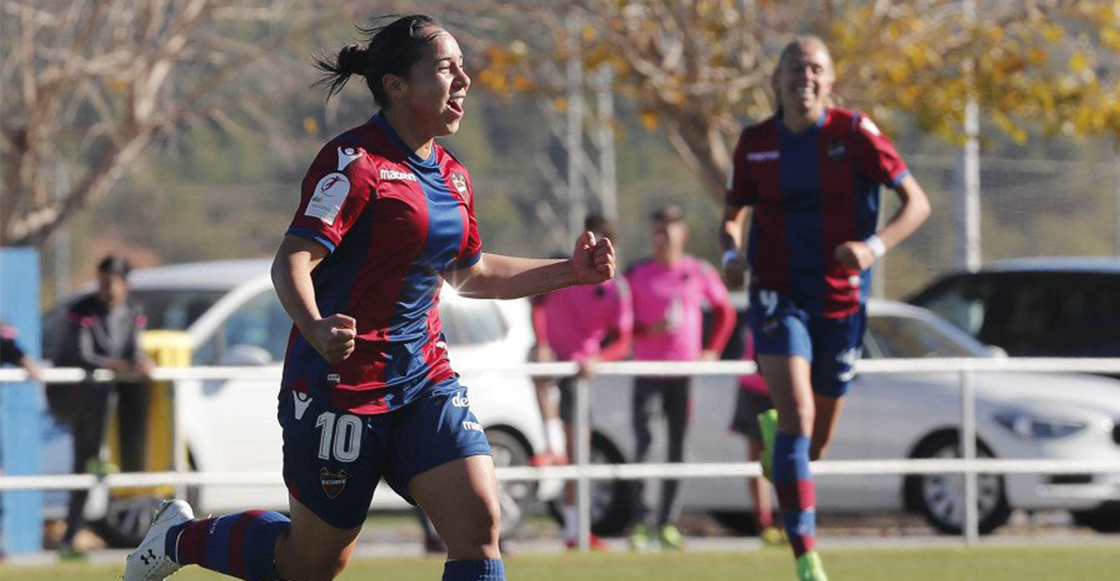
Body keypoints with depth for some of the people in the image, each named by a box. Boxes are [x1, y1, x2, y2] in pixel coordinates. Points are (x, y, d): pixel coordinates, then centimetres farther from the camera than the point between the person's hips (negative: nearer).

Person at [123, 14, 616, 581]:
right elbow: (292, 261, -24)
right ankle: (182, 536, 33)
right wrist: (314, 328, -44)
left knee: (478, 522, -12)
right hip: (341, 382, -7)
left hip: (424, 381, 7)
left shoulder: (452, 176, 11)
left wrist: (571, 272, 20)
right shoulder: (353, 162, -15)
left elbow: (469, 274, 27)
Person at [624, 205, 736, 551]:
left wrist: (712, 350, 7)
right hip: (647, 369, -1)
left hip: (684, 371, 1)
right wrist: (649, 328, -16)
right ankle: (640, 523, -7)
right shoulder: (637, 274, 1)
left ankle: (667, 523, 10)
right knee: (643, 447, -8)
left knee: (677, 449, 3)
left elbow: (725, 312, 16)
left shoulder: (699, 272, 4)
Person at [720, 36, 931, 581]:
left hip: (841, 301, 1)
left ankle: (772, 431, 54)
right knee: (797, 413, -24)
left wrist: (875, 246, -23)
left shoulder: (854, 132, -7)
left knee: (814, 445, 13)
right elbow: (733, 214, 12)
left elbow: (916, 201, -6)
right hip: (778, 296, -1)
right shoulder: (755, 143, -1)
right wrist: (732, 253, -11)